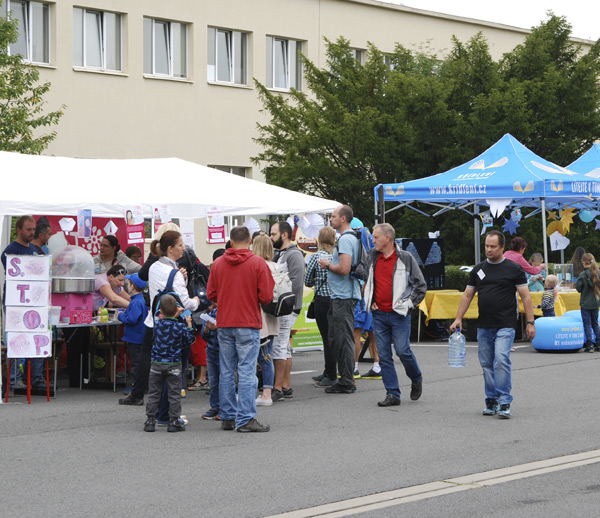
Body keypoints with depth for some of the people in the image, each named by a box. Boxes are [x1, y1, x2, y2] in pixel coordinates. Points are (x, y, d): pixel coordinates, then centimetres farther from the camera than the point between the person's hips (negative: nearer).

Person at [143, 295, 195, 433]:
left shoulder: (158, 325, -3)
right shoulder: (180, 327, -8)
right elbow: (189, 341, 3)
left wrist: (173, 317, 21)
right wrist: (189, 325, 12)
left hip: (156, 364, 1)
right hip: (174, 364, -1)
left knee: (153, 394, 8)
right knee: (174, 394, 4)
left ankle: (150, 420, 8)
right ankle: (174, 420, 1)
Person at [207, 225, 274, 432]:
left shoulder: (217, 263, 3)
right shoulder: (258, 263, -7)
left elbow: (211, 294, 6)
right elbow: (266, 296, -9)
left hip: (224, 325, 4)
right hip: (248, 325, -4)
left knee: (226, 372, 10)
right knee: (247, 371, -4)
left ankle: (227, 417, 14)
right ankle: (246, 419, -8)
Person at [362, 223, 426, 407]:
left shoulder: (405, 258, -3)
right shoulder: (372, 257, 10)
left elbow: (421, 285, 0)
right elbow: (367, 282, 24)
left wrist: (409, 304, -4)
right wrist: (369, 301, 12)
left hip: (399, 315, -5)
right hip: (379, 314, 5)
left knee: (403, 351, -10)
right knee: (384, 355, 1)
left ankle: (416, 379, 18)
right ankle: (392, 394, 6)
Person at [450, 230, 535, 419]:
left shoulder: (513, 269, 0)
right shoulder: (478, 269, 12)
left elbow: (525, 296, 0)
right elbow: (467, 295, 17)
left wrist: (530, 322, -6)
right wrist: (458, 319, 9)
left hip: (505, 326, -5)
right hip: (483, 326, 5)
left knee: (501, 361, -16)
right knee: (487, 364, 6)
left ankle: (504, 402, -14)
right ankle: (491, 401, 14)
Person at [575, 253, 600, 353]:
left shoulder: (583, 275, -17)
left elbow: (578, 288, -11)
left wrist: (576, 284, 7)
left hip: (585, 303, -5)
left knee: (587, 324, 1)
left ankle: (589, 345, -1)